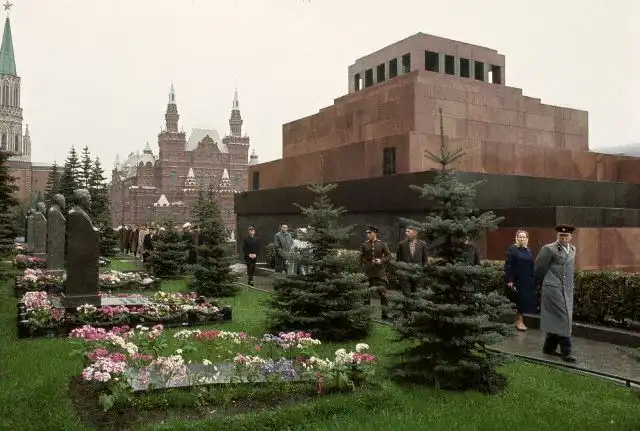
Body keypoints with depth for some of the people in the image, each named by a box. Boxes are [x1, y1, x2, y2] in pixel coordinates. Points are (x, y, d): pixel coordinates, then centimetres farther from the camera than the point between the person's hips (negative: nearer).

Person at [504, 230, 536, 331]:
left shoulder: (529, 251, 11)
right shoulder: (512, 249, -6)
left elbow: (532, 267, 13)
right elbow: (508, 266, -11)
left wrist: (533, 280, 9)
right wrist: (509, 280, -17)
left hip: (527, 281, 5)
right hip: (516, 280, -5)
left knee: (526, 301, 6)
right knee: (518, 301, 1)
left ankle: (519, 320, 19)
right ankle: (518, 321, 12)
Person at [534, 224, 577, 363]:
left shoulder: (573, 250, 13)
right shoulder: (549, 249, -9)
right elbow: (539, 268, -3)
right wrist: (544, 283, 9)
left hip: (567, 290, 7)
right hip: (553, 289, -7)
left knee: (555, 320, 12)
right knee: (562, 318, -9)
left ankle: (549, 347, 23)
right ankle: (566, 351, -3)